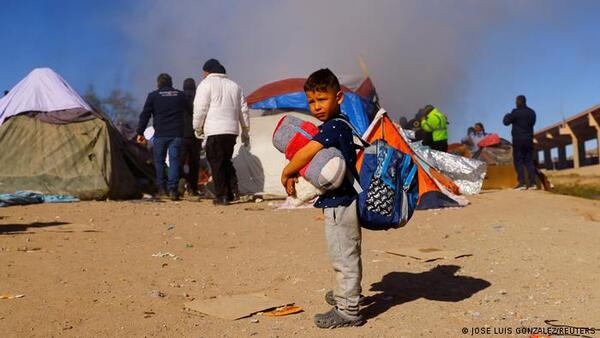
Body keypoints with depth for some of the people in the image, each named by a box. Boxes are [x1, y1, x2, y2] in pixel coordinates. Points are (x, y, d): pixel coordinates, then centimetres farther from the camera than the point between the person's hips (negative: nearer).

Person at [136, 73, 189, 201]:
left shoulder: (153, 96, 2)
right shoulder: (180, 95, 9)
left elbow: (145, 115, 0)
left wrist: (140, 132, 3)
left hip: (160, 134, -1)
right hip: (176, 134, 1)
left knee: (159, 161, 12)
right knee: (174, 160, -1)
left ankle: (161, 188, 17)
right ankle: (173, 189, -10)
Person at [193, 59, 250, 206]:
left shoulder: (206, 84, 1)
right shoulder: (235, 86, 19)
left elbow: (200, 109, -5)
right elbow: (243, 111, 19)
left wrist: (197, 128, 8)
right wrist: (245, 132, 24)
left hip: (214, 130, -5)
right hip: (232, 130, 6)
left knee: (216, 163, 0)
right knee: (226, 161, 18)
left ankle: (222, 196, 0)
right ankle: (232, 190, 5)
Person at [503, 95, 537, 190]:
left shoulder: (516, 112, -11)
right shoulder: (532, 112, 9)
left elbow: (506, 122, -6)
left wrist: (507, 116, 14)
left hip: (518, 140, -5)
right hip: (529, 139, 5)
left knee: (518, 161, -2)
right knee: (529, 161, 8)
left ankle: (522, 183, -9)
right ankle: (532, 183, 2)